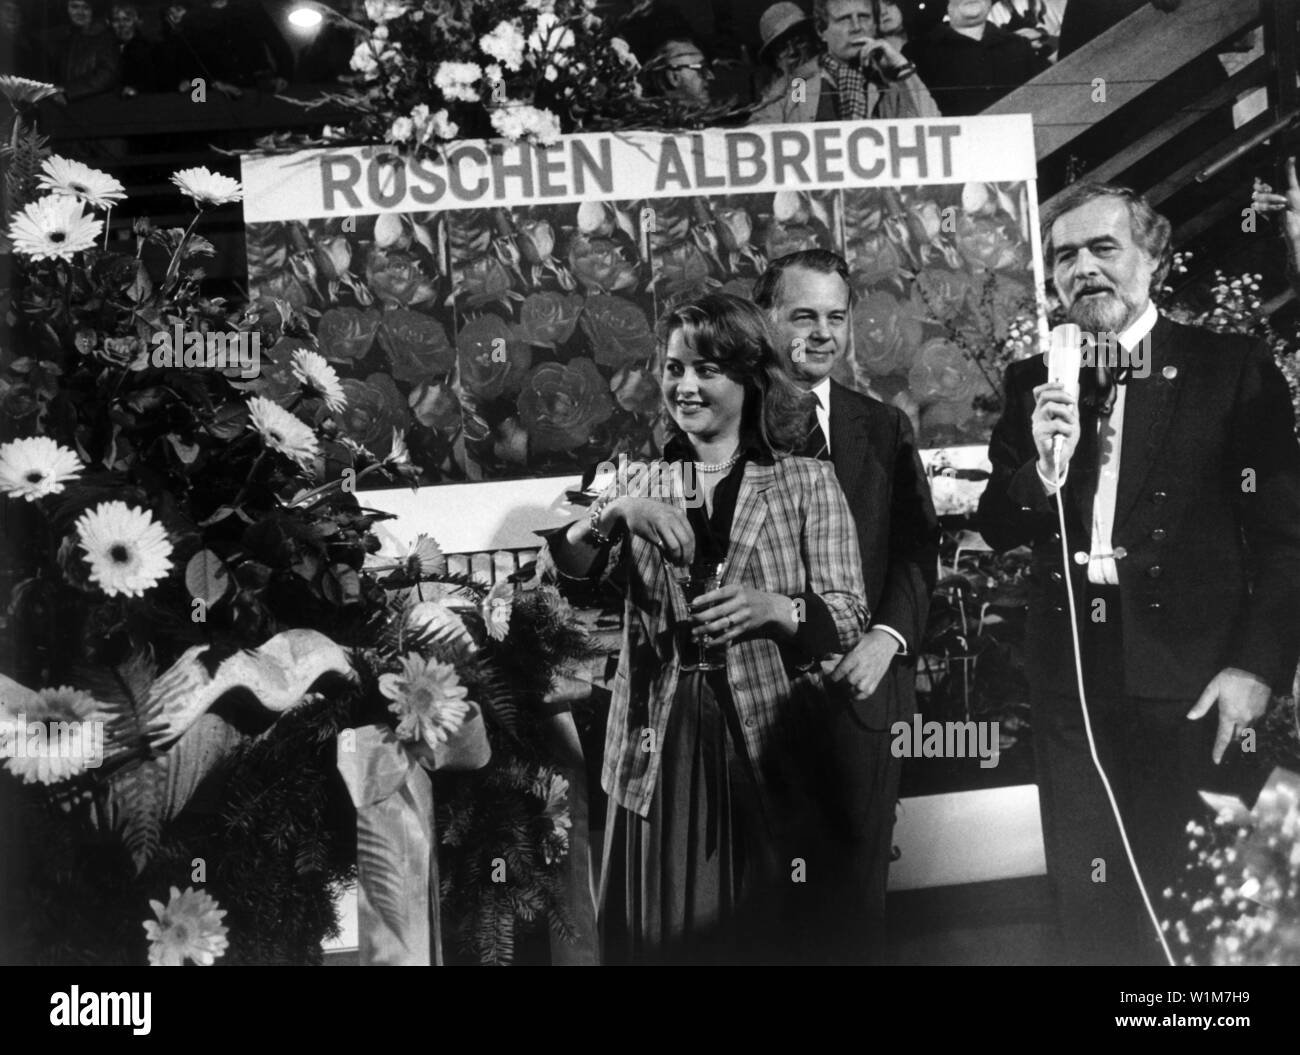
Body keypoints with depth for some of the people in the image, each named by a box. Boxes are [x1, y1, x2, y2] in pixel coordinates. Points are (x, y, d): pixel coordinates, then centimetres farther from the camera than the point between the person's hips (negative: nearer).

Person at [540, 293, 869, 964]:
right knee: (664, 938, 6)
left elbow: (848, 616, -5)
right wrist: (613, 514, -19)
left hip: (769, 751, -2)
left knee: (769, 939, 2)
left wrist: (773, 609, -24)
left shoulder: (807, 483, 2)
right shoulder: (639, 488, 9)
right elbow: (551, 577, -2)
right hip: (660, 751, 2)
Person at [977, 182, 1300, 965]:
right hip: (1074, 676, 3)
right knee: (1091, 902, 11)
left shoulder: (1234, 368, -1)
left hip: (1193, 675, -3)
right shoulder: (1034, 382, 9)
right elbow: (999, 530, 6)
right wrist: (1043, 464, -13)